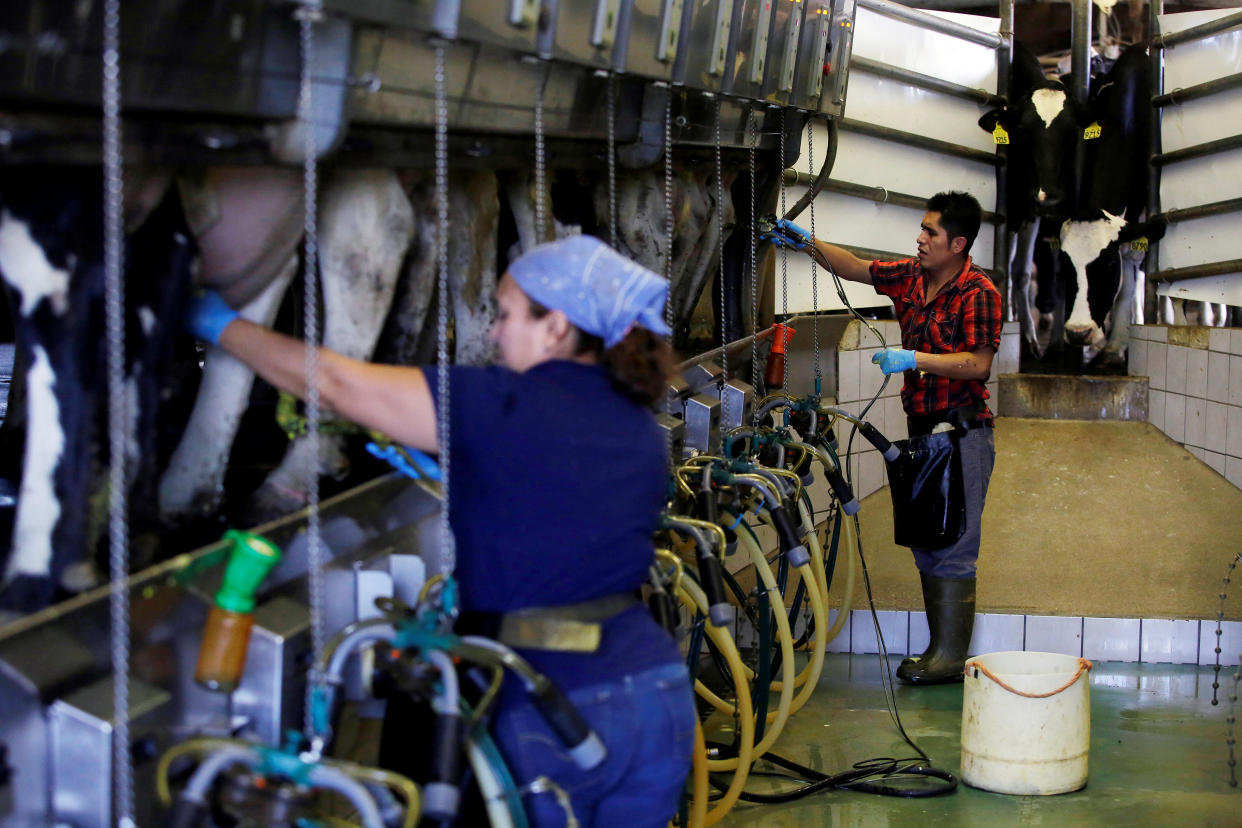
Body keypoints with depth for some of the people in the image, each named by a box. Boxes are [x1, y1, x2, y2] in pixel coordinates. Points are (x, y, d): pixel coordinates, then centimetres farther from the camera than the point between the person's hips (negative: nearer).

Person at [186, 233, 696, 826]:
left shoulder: (505, 406, -10)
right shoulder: (641, 430, 10)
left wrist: (222, 326, 8)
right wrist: (463, 481, 28)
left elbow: (336, 385, -4)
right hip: (658, 691, 6)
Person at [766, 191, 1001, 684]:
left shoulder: (978, 292, -12)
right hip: (922, 429, 8)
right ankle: (940, 649, 18)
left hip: (962, 433, -8)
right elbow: (855, 269, 19)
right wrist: (808, 244, 7)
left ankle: (950, 658, -3)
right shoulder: (911, 277, 9)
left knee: (953, 548, -7)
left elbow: (978, 364, -18)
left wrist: (915, 359, -23)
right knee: (924, 544, 11)